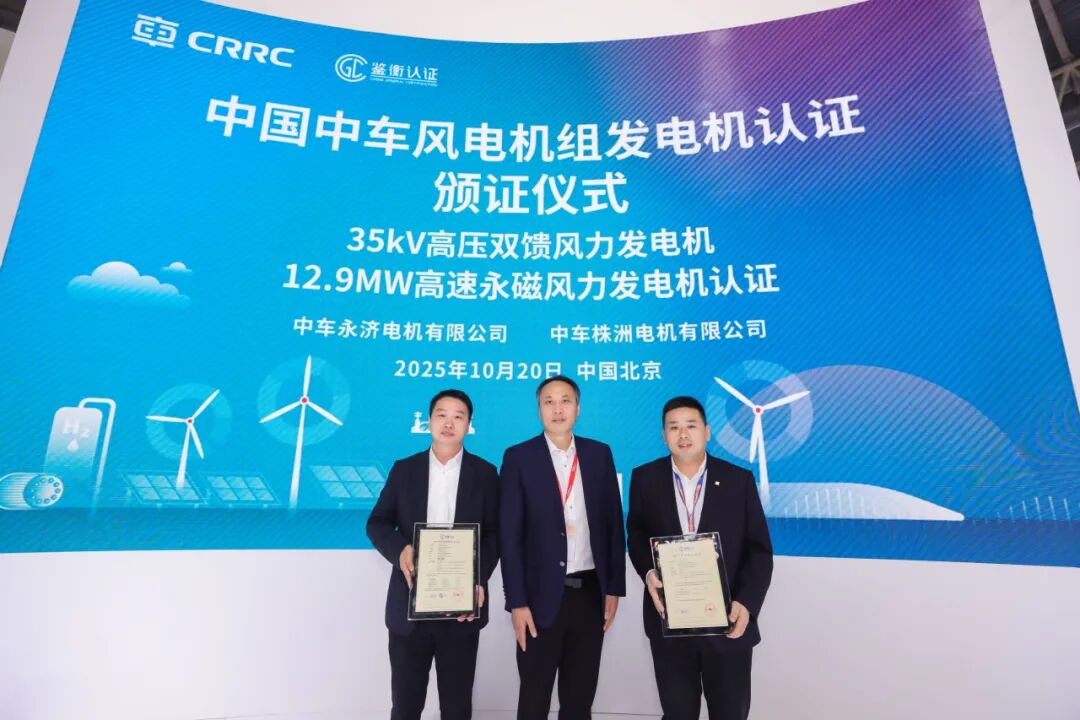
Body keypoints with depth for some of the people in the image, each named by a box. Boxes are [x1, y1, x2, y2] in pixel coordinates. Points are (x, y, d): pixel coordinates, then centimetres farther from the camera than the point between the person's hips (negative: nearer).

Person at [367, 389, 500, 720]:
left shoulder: (485, 473, 0)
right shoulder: (403, 469, 4)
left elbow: (495, 533, -1)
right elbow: (377, 524, 5)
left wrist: (478, 579, -16)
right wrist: (399, 550, -16)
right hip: (408, 604, 1)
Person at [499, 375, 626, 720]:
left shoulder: (599, 454, 2)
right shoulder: (519, 457, -6)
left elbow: (613, 524, 5)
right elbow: (510, 535, -7)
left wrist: (614, 587, 2)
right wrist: (517, 602, -10)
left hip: (591, 591, 3)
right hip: (542, 594, -2)